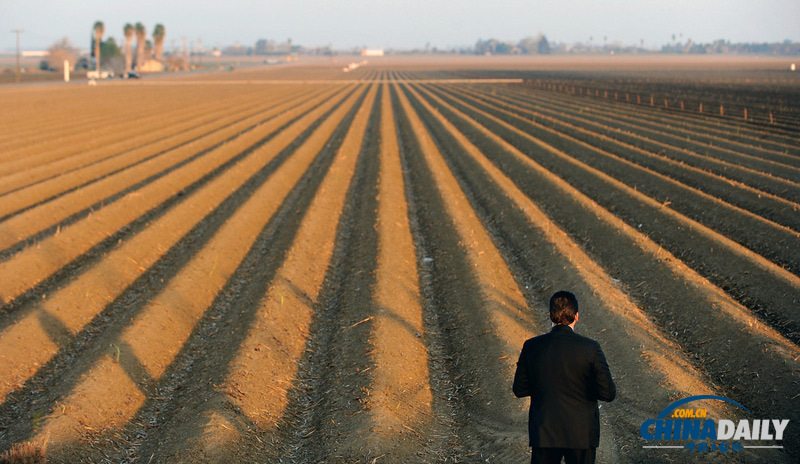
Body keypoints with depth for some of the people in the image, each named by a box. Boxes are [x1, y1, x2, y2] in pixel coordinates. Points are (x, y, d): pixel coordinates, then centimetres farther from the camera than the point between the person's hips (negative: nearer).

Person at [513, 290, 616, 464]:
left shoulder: (531, 347, -6)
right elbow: (608, 393, -10)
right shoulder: (590, 348, -12)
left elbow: (519, 389, 3)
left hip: (544, 433, 2)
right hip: (581, 433, -1)